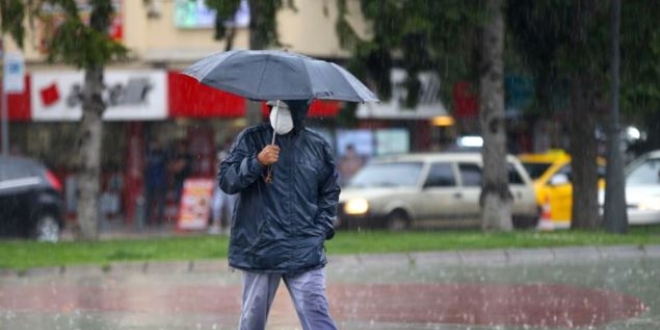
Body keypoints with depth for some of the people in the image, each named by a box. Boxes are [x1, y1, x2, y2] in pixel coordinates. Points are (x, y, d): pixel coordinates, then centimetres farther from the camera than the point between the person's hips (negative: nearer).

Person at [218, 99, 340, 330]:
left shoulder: (317, 146, 8)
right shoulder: (251, 139, 3)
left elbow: (329, 192, 19)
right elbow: (226, 180, -5)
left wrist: (322, 230, 5)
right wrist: (257, 162, -20)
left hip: (305, 252, 0)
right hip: (259, 248, 0)